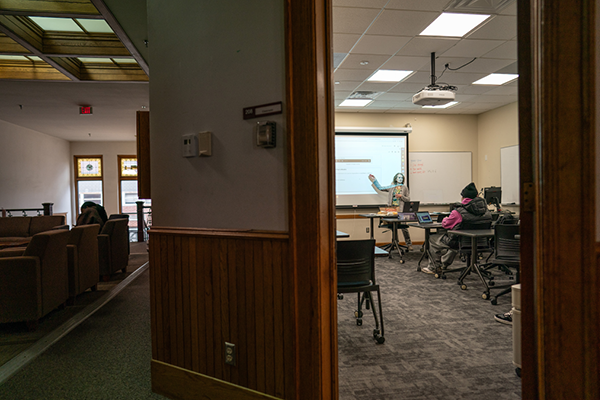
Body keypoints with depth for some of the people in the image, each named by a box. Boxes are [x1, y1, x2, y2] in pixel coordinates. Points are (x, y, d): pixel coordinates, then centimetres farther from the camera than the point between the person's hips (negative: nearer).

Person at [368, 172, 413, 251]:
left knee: (403, 226, -8)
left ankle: (409, 244, 0)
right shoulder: (391, 187, 14)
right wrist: (374, 180, 21)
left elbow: (408, 199, 10)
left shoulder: (404, 188, 10)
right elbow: (380, 188, 19)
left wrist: (401, 196, -7)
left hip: (400, 209, -2)